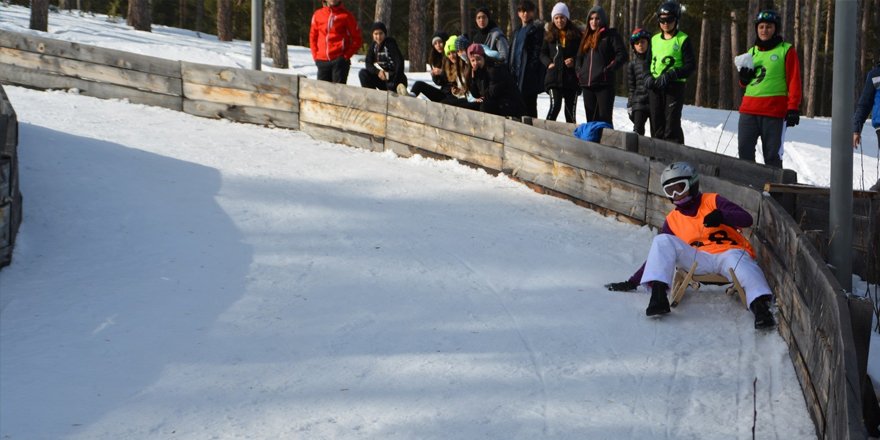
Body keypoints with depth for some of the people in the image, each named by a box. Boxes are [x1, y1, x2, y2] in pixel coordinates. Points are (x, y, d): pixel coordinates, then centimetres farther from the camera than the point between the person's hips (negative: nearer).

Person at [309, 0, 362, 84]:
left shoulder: (346, 16, 0)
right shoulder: (318, 15, 10)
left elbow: (357, 38, 2)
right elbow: (313, 36, 19)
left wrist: (347, 54, -6)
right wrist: (315, 55, 9)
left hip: (339, 60, -4)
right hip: (322, 61, 4)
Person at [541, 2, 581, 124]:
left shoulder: (576, 34, 4)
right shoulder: (549, 34, 6)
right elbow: (543, 53, 12)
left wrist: (574, 61, -10)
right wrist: (549, 63, -6)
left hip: (572, 77, 1)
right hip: (554, 76, -1)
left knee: (570, 111, 7)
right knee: (555, 106, -17)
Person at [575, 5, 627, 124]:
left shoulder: (611, 35, 0)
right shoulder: (587, 37, 20)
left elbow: (622, 55, -8)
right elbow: (579, 57, 28)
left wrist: (608, 70, -15)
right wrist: (579, 71, 11)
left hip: (604, 84, -7)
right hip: (587, 84, 7)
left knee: (604, 118, -11)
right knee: (591, 118, 10)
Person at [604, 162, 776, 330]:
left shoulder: (712, 201, 8)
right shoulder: (672, 220, 17)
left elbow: (746, 219, -4)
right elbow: (660, 254, 19)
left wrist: (722, 216, -25)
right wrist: (633, 282, 12)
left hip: (729, 252, -3)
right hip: (698, 261, 3)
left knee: (738, 260, -38)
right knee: (662, 241, -16)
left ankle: (760, 306, -60)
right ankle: (658, 296, -33)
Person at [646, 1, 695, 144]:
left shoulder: (683, 40, -2)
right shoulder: (655, 39, 14)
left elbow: (690, 65, -7)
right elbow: (648, 62, 21)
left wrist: (671, 75, -20)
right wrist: (648, 77, 0)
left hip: (674, 86, -5)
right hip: (654, 87, 5)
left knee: (672, 125, -10)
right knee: (656, 125, 6)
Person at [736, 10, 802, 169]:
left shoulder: (786, 51, 2)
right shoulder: (752, 52, 18)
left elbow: (794, 81, -3)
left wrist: (793, 108, -12)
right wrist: (744, 78, 2)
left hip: (775, 112, -5)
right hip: (749, 109, 5)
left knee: (772, 155, -1)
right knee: (745, 151, 1)